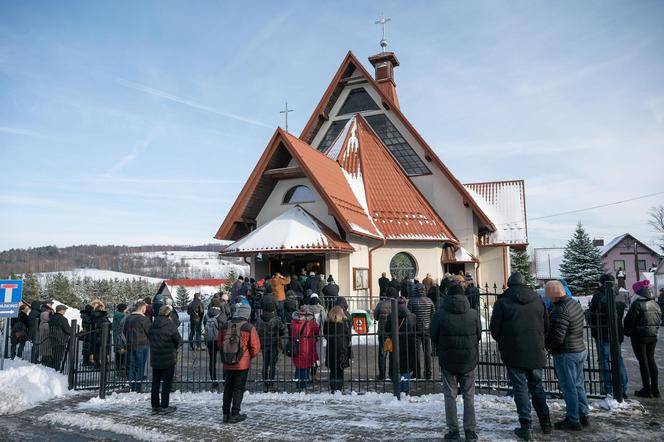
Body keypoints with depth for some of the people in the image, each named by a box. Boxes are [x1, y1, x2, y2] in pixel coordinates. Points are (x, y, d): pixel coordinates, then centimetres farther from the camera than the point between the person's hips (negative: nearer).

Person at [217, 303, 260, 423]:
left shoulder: (225, 326, -1)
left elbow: (219, 343, 9)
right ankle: (234, 415, 11)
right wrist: (250, 356, 9)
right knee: (238, 389, 7)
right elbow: (255, 347, -10)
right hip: (242, 364, -3)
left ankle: (226, 414, 22)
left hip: (227, 364, 3)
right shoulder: (249, 328, -12)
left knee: (227, 388, 16)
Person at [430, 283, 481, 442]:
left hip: (447, 361, -2)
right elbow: (479, 335, 5)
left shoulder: (440, 315, -10)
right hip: (469, 361, 2)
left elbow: (433, 337, -3)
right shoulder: (473, 314, -4)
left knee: (450, 396, 9)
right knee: (469, 396, 13)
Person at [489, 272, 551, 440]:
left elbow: (494, 329, -6)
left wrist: (502, 342, 14)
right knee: (537, 385, 18)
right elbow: (546, 326, 10)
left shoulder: (502, 302, -9)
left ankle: (525, 426, 4)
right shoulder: (538, 300, 4)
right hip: (536, 352, 4)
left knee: (520, 388, 3)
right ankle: (545, 422, 26)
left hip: (514, 353, -4)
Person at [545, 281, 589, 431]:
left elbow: (556, 338, -26)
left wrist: (545, 343, -6)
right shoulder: (576, 304, 6)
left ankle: (573, 421, 12)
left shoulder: (560, 310, -25)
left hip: (566, 354, -9)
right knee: (578, 385, 19)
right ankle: (583, 416, 29)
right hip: (580, 350, 9)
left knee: (569, 388, 2)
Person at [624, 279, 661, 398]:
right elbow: (659, 320, 13)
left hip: (639, 336, -7)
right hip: (653, 336, 7)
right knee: (651, 360, 13)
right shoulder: (655, 304, 6)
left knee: (643, 361, 0)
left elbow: (629, 320, -14)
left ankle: (647, 389, 4)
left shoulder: (637, 304, -17)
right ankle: (655, 389, 17)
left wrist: (627, 332, 3)